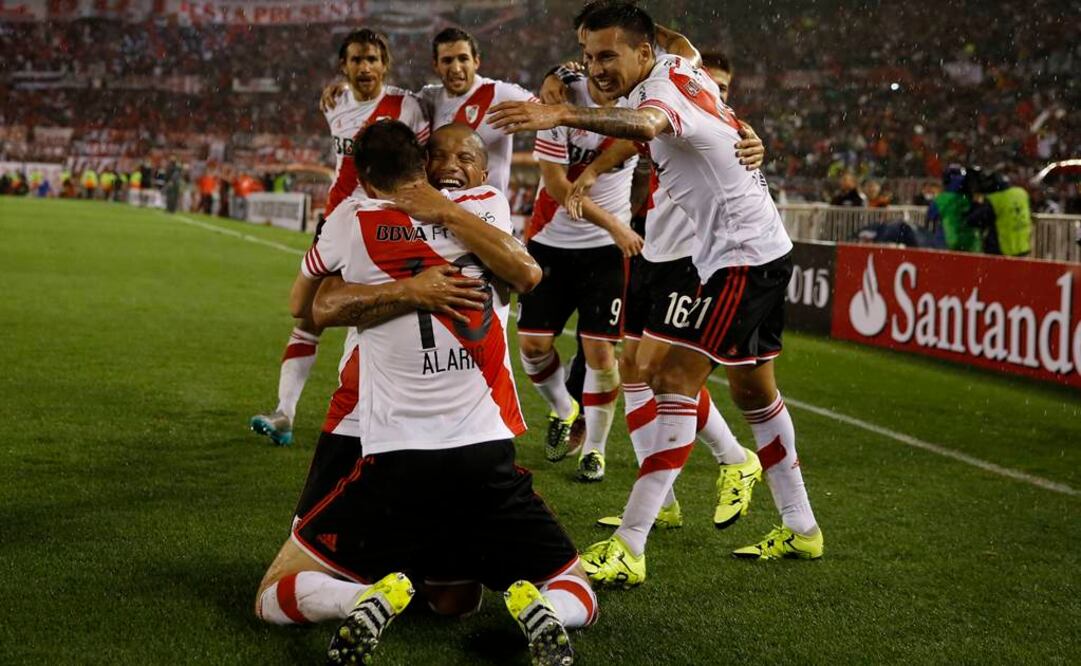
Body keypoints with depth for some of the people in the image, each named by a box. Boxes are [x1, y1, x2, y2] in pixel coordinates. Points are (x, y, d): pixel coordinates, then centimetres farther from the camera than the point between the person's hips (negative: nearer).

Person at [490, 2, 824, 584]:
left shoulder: (661, 91, -22)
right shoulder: (681, 69, 6)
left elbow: (644, 125, -48)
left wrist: (562, 115, -63)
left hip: (742, 256, -11)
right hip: (762, 250, 11)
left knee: (676, 380, -17)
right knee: (752, 389, 19)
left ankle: (627, 549, -20)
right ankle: (800, 529, 31)